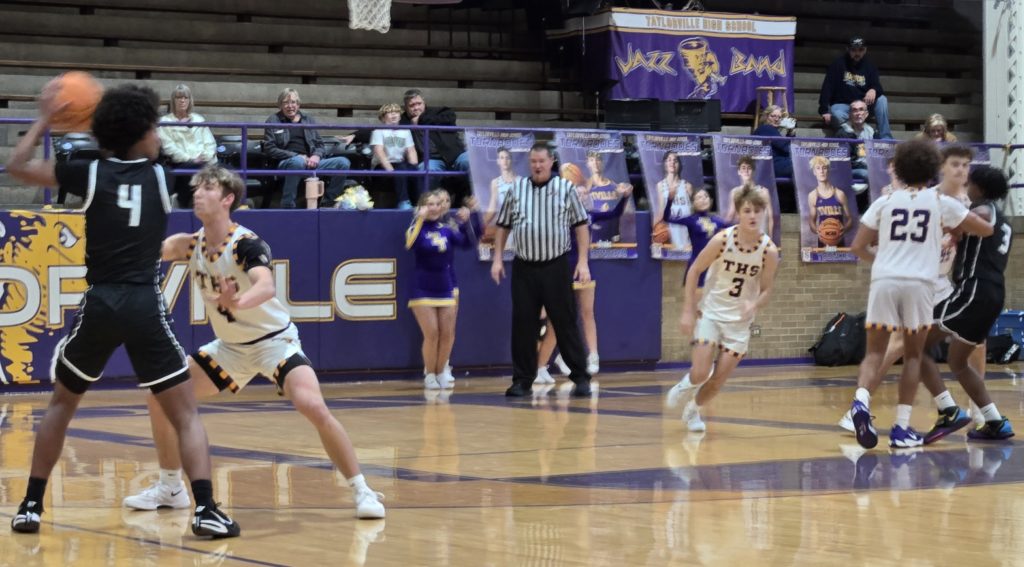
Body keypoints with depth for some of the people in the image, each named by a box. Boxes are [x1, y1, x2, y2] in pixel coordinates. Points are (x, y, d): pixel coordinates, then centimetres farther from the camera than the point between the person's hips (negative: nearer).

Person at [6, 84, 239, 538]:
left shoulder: (90, 174, 3)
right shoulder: (162, 177, 5)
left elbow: (18, 167, 13)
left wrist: (45, 118, 23)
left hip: (98, 304, 1)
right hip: (146, 305, -1)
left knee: (61, 404, 22)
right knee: (185, 413, 5)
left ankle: (31, 506, 18)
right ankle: (206, 509, -11)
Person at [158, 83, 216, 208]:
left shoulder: (199, 119, 25)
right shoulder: (165, 121, 12)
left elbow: (210, 143, 19)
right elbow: (168, 147, 0)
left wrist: (206, 156, -3)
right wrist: (189, 159, -11)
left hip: (204, 162, 3)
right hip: (180, 164, -3)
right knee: (192, 169, -38)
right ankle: (185, 207, -28)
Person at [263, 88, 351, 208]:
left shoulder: (308, 120, 22)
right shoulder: (274, 121, 9)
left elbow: (320, 144, 21)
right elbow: (269, 149, -1)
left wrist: (316, 156, -5)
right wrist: (296, 156, -12)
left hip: (310, 162, 4)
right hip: (286, 162, -4)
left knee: (343, 162, -19)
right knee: (297, 161, -43)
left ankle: (329, 203, -10)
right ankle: (287, 207, -34)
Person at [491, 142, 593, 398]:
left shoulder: (566, 189, 2)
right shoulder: (516, 190, 7)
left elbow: (581, 225, 2)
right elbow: (503, 226, 14)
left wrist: (583, 262, -4)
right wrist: (497, 259, 7)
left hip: (557, 267, -2)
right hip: (524, 268, 2)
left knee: (565, 322, -1)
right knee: (523, 325, 3)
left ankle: (580, 378, 6)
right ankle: (522, 381, 10)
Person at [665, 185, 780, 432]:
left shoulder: (769, 251, -13)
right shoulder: (722, 240, -17)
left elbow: (766, 290, -2)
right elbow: (694, 271, -6)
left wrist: (755, 304, -25)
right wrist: (688, 312, -8)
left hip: (739, 320, 2)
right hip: (711, 312, -1)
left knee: (719, 380, 1)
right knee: (700, 373, -12)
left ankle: (693, 410, 30)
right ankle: (685, 387, 24)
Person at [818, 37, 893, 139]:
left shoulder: (869, 67, 6)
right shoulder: (838, 64, -3)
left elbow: (877, 87, -2)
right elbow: (827, 88, -7)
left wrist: (873, 90, -30)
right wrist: (824, 111, -18)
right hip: (842, 104, -3)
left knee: (882, 99, -24)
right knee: (837, 116, -39)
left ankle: (886, 138, -26)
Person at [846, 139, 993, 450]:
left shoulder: (885, 201, 11)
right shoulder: (940, 202, 8)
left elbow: (858, 246, 10)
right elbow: (986, 229, 14)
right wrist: (959, 229, 35)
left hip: (884, 281, 1)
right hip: (918, 284, -1)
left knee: (875, 352, 6)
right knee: (913, 355, 12)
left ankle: (861, 400, -22)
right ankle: (902, 427, 6)